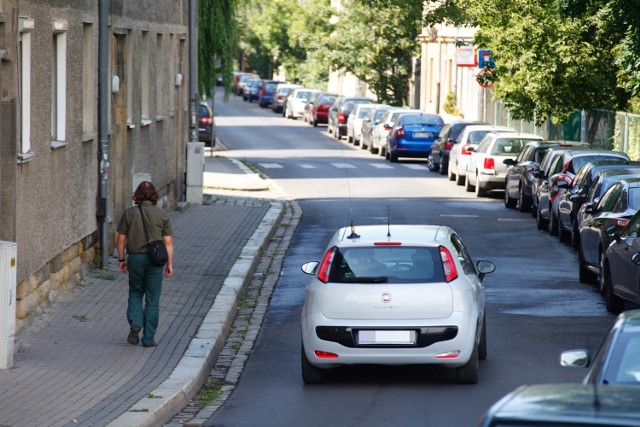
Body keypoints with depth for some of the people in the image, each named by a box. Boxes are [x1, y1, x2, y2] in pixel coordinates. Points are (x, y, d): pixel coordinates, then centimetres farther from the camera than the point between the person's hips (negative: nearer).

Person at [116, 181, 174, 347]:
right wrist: (169, 263, 2)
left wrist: (121, 259, 11)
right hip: (155, 259, 0)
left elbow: (121, 239, 0)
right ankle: (148, 338, 8)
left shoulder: (129, 213, -2)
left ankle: (135, 323, -5)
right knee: (152, 299, 7)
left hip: (135, 258, 0)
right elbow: (168, 242, -3)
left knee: (135, 293, 20)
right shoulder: (162, 215, -2)